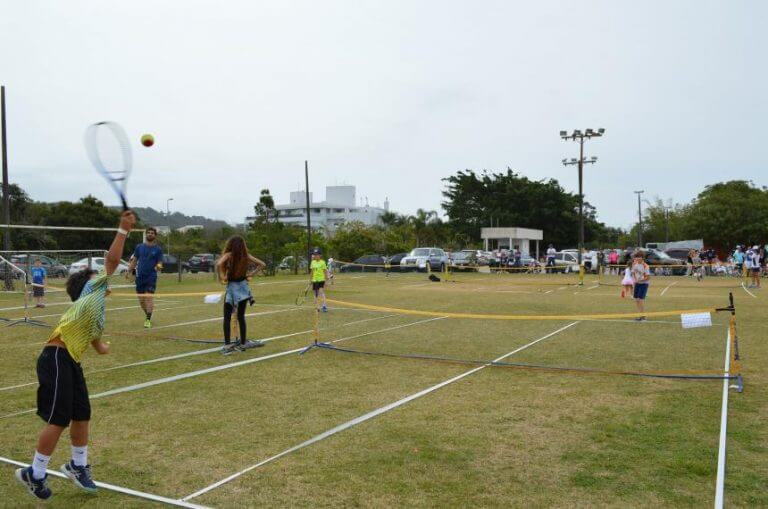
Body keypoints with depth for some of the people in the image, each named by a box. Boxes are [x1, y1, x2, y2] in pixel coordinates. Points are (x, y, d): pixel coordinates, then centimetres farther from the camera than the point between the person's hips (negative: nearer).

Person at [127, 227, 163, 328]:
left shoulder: (158, 249, 3)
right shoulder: (139, 247, 10)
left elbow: (160, 263, 2)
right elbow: (134, 261, 13)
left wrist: (158, 267, -21)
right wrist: (129, 271, 3)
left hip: (151, 277, -3)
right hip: (140, 276, 3)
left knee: (149, 297, -14)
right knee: (141, 299, 7)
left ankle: (148, 320, -12)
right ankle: (148, 316, 26)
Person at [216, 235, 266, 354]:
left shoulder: (228, 255, -10)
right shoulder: (246, 255, 1)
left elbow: (219, 264, -28)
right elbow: (262, 264, 5)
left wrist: (222, 276, -14)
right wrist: (251, 274, 7)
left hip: (232, 287, -4)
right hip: (243, 286, 4)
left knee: (227, 317, 2)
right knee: (241, 316, 14)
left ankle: (227, 345, -4)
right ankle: (243, 342, 20)